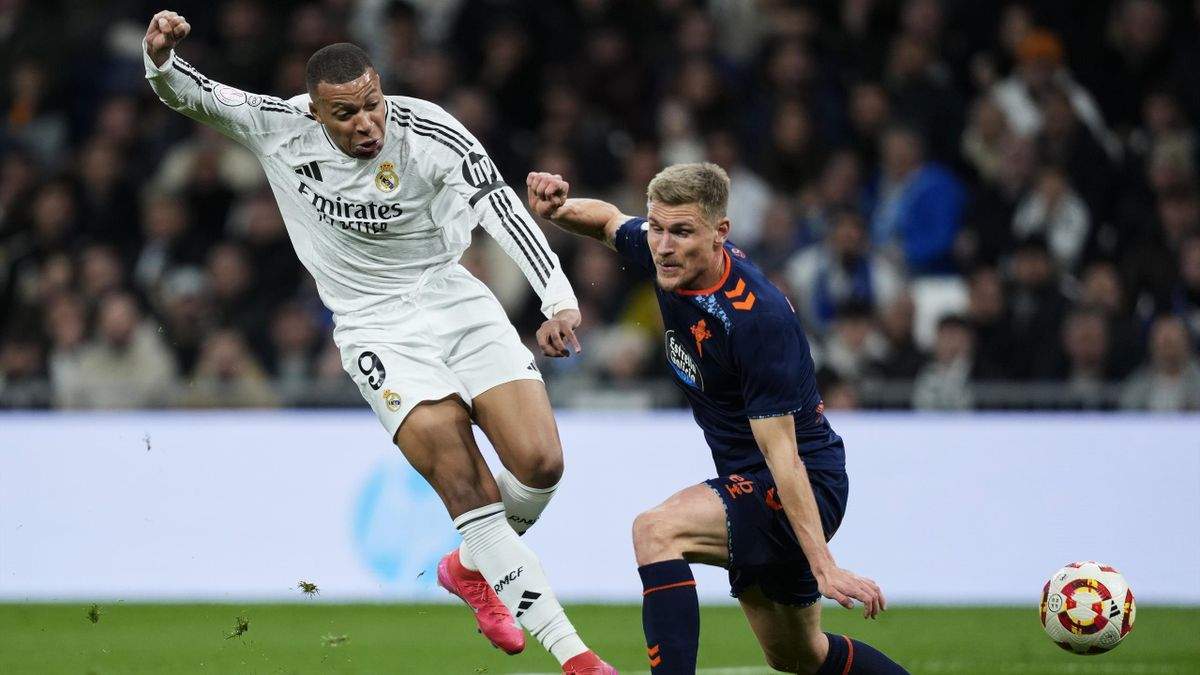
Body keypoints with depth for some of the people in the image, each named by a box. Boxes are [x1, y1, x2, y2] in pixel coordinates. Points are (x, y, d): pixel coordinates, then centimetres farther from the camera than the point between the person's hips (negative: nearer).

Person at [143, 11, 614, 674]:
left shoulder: (428, 132, -16)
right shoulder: (281, 127, -9)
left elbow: (502, 209, -24)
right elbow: (187, 94, -4)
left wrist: (559, 298, -37)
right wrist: (160, 58, -28)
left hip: (454, 300, 1)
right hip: (377, 327, -1)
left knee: (539, 463, -13)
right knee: (464, 485, -18)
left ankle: (473, 566, 23)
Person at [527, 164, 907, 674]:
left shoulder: (757, 319, -29)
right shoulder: (668, 257, -8)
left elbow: (780, 453, -30)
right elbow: (609, 220, 16)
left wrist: (823, 565, -34)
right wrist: (557, 208, -6)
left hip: (806, 489, -9)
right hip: (748, 480, 9)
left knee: (657, 531, -29)